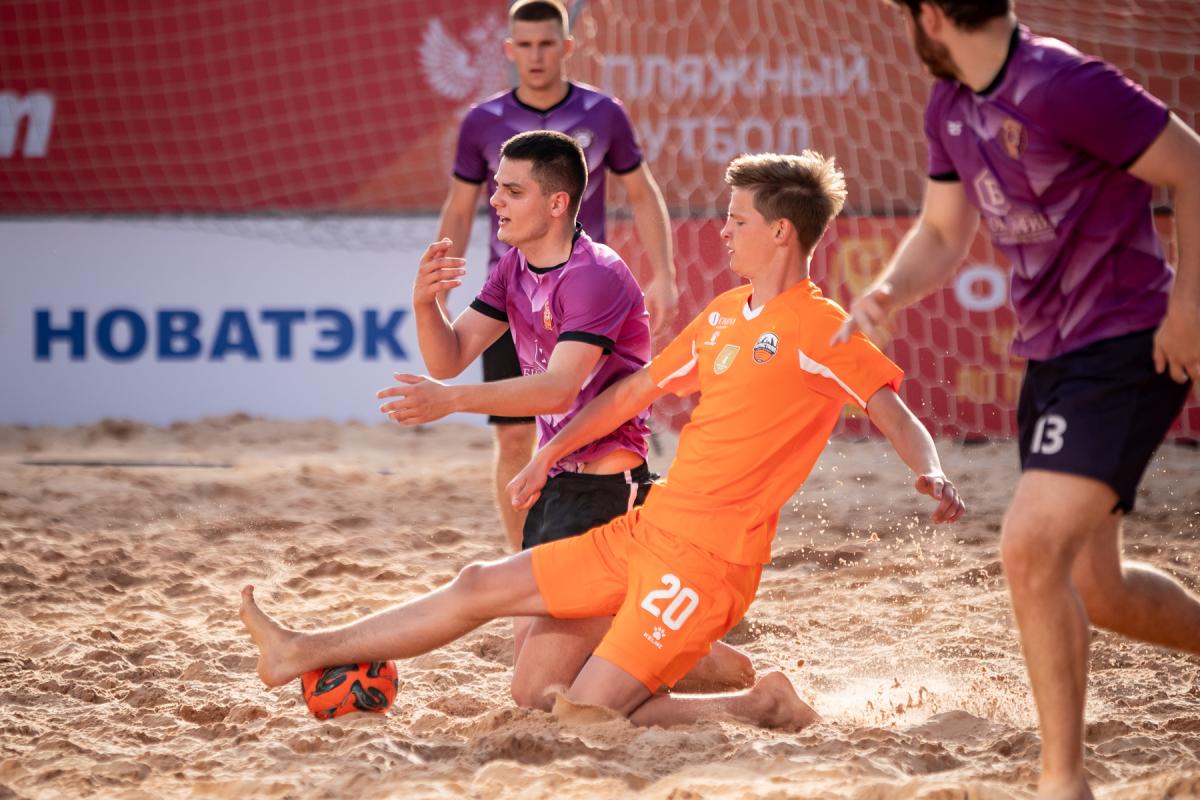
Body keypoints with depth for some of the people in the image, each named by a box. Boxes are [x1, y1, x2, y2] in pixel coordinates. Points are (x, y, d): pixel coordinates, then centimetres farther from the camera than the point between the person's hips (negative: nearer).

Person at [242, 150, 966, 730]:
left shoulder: (824, 329, -11)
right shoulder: (724, 315, 15)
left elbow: (897, 416, -17)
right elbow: (636, 390, 24)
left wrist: (933, 477, -36)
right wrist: (549, 455, 29)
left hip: (708, 559, -8)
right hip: (645, 529, 8)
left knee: (589, 712, -14)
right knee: (483, 586, 10)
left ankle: (764, 708, 1)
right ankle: (303, 653, 18)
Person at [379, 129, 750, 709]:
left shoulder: (595, 276, -17)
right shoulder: (514, 269, 11)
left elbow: (559, 388, -29)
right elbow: (450, 358, 5)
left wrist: (452, 400, -40)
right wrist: (426, 305, -16)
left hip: (605, 489, -10)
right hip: (557, 484, 10)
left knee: (537, 693, -12)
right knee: (527, 657, 20)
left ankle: (716, 668, 3)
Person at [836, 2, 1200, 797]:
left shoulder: (1063, 84, -19)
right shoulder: (950, 107, 8)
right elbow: (942, 234, 18)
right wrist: (888, 291, -2)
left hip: (1124, 349, -9)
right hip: (1051, 356, 9)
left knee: (1032, 548, -20)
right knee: (1093, 586, 15)